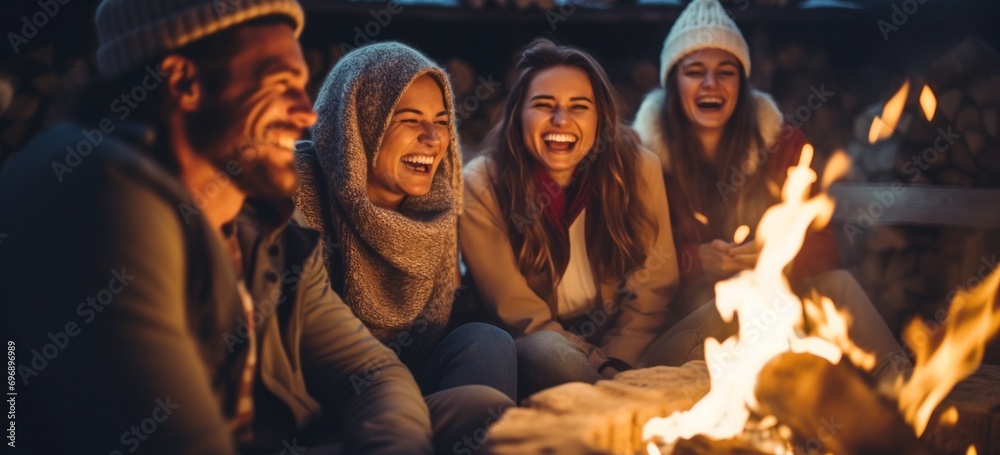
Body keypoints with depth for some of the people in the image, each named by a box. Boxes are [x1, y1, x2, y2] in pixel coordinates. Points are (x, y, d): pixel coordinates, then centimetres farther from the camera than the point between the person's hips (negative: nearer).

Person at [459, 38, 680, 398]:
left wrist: (615, 365, -16)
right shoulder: (483, 186, -11)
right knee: (546, 352, -36)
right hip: (529, 364, -2)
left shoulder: (638, 170, -5)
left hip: (626, 356, 3)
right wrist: (597, 366, -21)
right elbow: (518, 313, -12)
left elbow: (654, 287, -2)